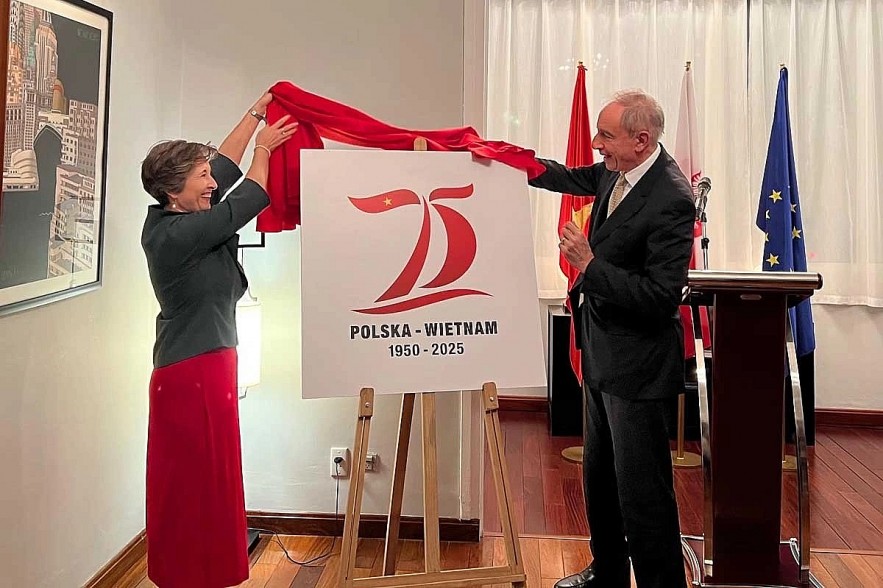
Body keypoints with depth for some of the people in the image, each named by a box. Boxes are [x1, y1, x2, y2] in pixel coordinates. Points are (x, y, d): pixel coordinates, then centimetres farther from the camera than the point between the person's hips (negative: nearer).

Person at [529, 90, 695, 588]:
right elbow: (572, 178, 21)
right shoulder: (617, 171, 1)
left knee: (641, 490, 0)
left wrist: (589, 264, -25)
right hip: (602, 355, 10)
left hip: (637, 364, -10)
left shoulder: (671, 198, -25)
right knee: (599, 476, 23)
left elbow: (660, 297, -27)